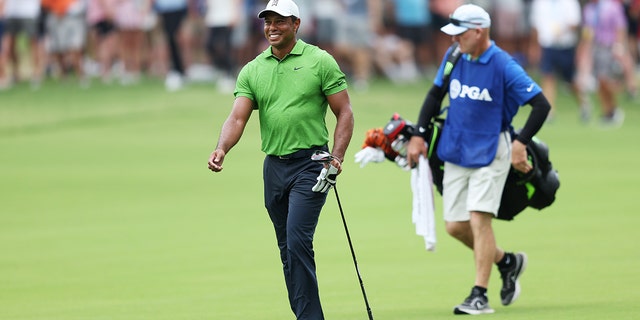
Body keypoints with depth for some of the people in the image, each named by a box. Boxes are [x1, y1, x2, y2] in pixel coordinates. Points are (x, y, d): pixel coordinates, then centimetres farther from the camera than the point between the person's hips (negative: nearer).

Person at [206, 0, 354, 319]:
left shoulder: (320, 62, -2)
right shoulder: (252, 71, 9)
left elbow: (344, 113, 0)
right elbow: (237, 118, 1)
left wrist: (336, 160, -11)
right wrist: (221, 149, -18)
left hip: (309, 164, -5)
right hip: (274, 166, 5)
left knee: (297, 241, -17)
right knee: (287, 249, 8)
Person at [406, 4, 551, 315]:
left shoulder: (504, 66, -15)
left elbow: (541, 105, -14)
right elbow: (435, 95, 17)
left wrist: (521, 144, -20)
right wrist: (419, 135, 11)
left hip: (490, 152, -6)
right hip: (455, 153, 6)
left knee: (479, 219, -15)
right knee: (454, 225, 5)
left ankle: (480, 295, -10)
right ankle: (507, 261, 28)